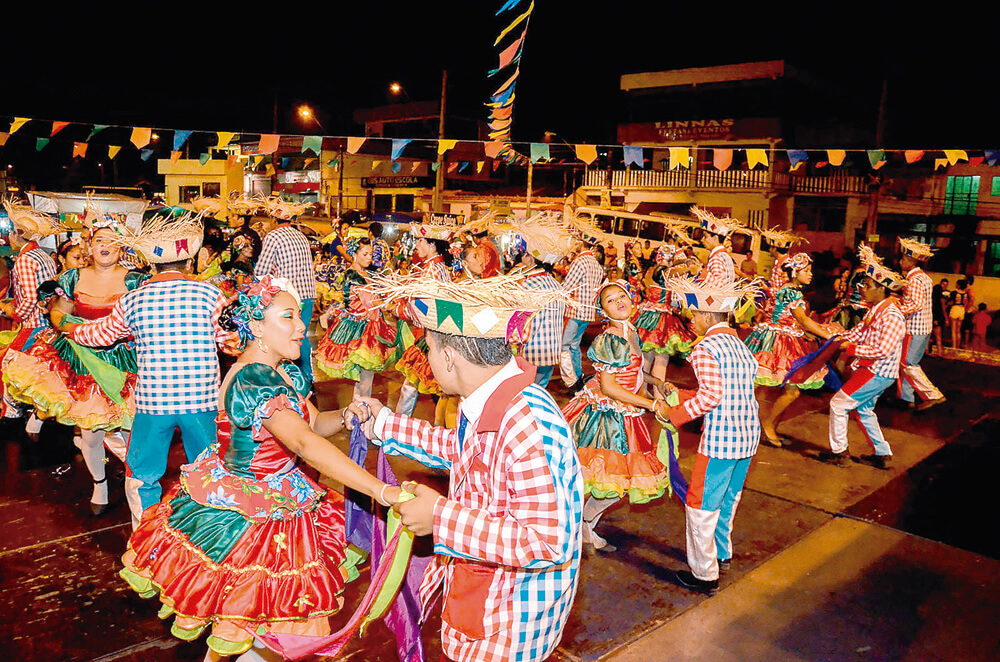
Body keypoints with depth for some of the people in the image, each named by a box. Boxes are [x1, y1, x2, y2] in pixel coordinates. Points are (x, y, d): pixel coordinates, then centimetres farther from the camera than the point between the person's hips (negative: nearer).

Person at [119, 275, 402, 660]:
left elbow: (311, 423, 8)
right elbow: (305, 443, -43)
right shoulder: (253, 380, -31)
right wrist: (382, 491, -48)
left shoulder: (284, 372, 0)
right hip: (247, 513, -8)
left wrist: (346, 416, -15)